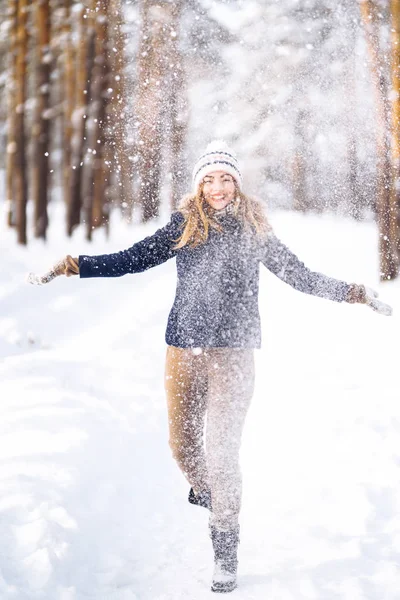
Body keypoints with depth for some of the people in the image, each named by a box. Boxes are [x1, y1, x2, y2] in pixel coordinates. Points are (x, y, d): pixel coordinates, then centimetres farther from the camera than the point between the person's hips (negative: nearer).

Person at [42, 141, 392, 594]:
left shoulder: (254, 230, 3)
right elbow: (131, 259, 2)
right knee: (182, 444, 9)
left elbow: (300, 276, 6)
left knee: (222, 451, -5)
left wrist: (353, 293, -1)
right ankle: (202, 492, 43)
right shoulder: (183, 226, 3)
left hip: (233, 353, -2)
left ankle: (225, 552, 5)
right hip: (184, 350, 2)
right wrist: (75, 266, -6)